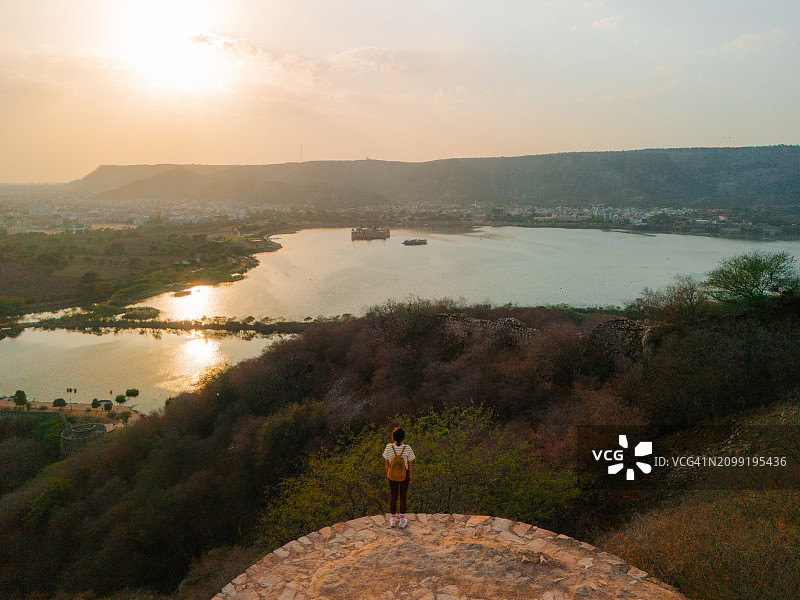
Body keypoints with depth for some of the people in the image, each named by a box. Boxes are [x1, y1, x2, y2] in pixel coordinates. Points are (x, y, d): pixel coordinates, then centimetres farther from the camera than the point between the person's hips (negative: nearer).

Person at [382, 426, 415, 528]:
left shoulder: (389, 447, -20)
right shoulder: (407, 448, -22)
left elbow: (386, 462, -7)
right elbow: (410, 464, -10)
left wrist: (387, 474, 10)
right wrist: (410, 476, 7)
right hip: (404, 474, -1)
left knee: (393, 496, 18)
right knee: (403, 497, 16)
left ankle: (393, 520, 33)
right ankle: (402, 521, 28)